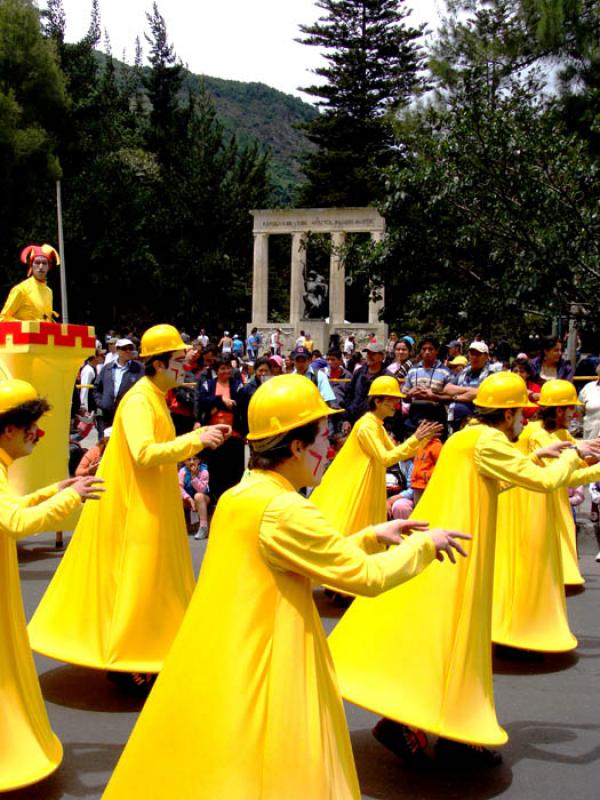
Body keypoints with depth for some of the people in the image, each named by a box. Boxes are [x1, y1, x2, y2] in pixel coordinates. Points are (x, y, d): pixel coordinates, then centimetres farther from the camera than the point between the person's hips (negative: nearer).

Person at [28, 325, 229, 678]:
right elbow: (145, 453, -30)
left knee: (156, 579, 16)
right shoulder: (139, 401, -18)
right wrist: (196, 441, -28)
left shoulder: (155, 397, 12)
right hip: (135, 505, -10)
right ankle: (126, 661, 9)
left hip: (150, 504, 10)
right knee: (137, 580, -3)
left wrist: (201, 436, 6)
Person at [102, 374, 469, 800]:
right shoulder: (286, 509, -21)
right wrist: (424, 545, 0)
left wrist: (372, 537, 14)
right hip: (260, 676, -9)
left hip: (219, 672, 9)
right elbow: (367, 577, -17)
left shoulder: (237, 498, 7)